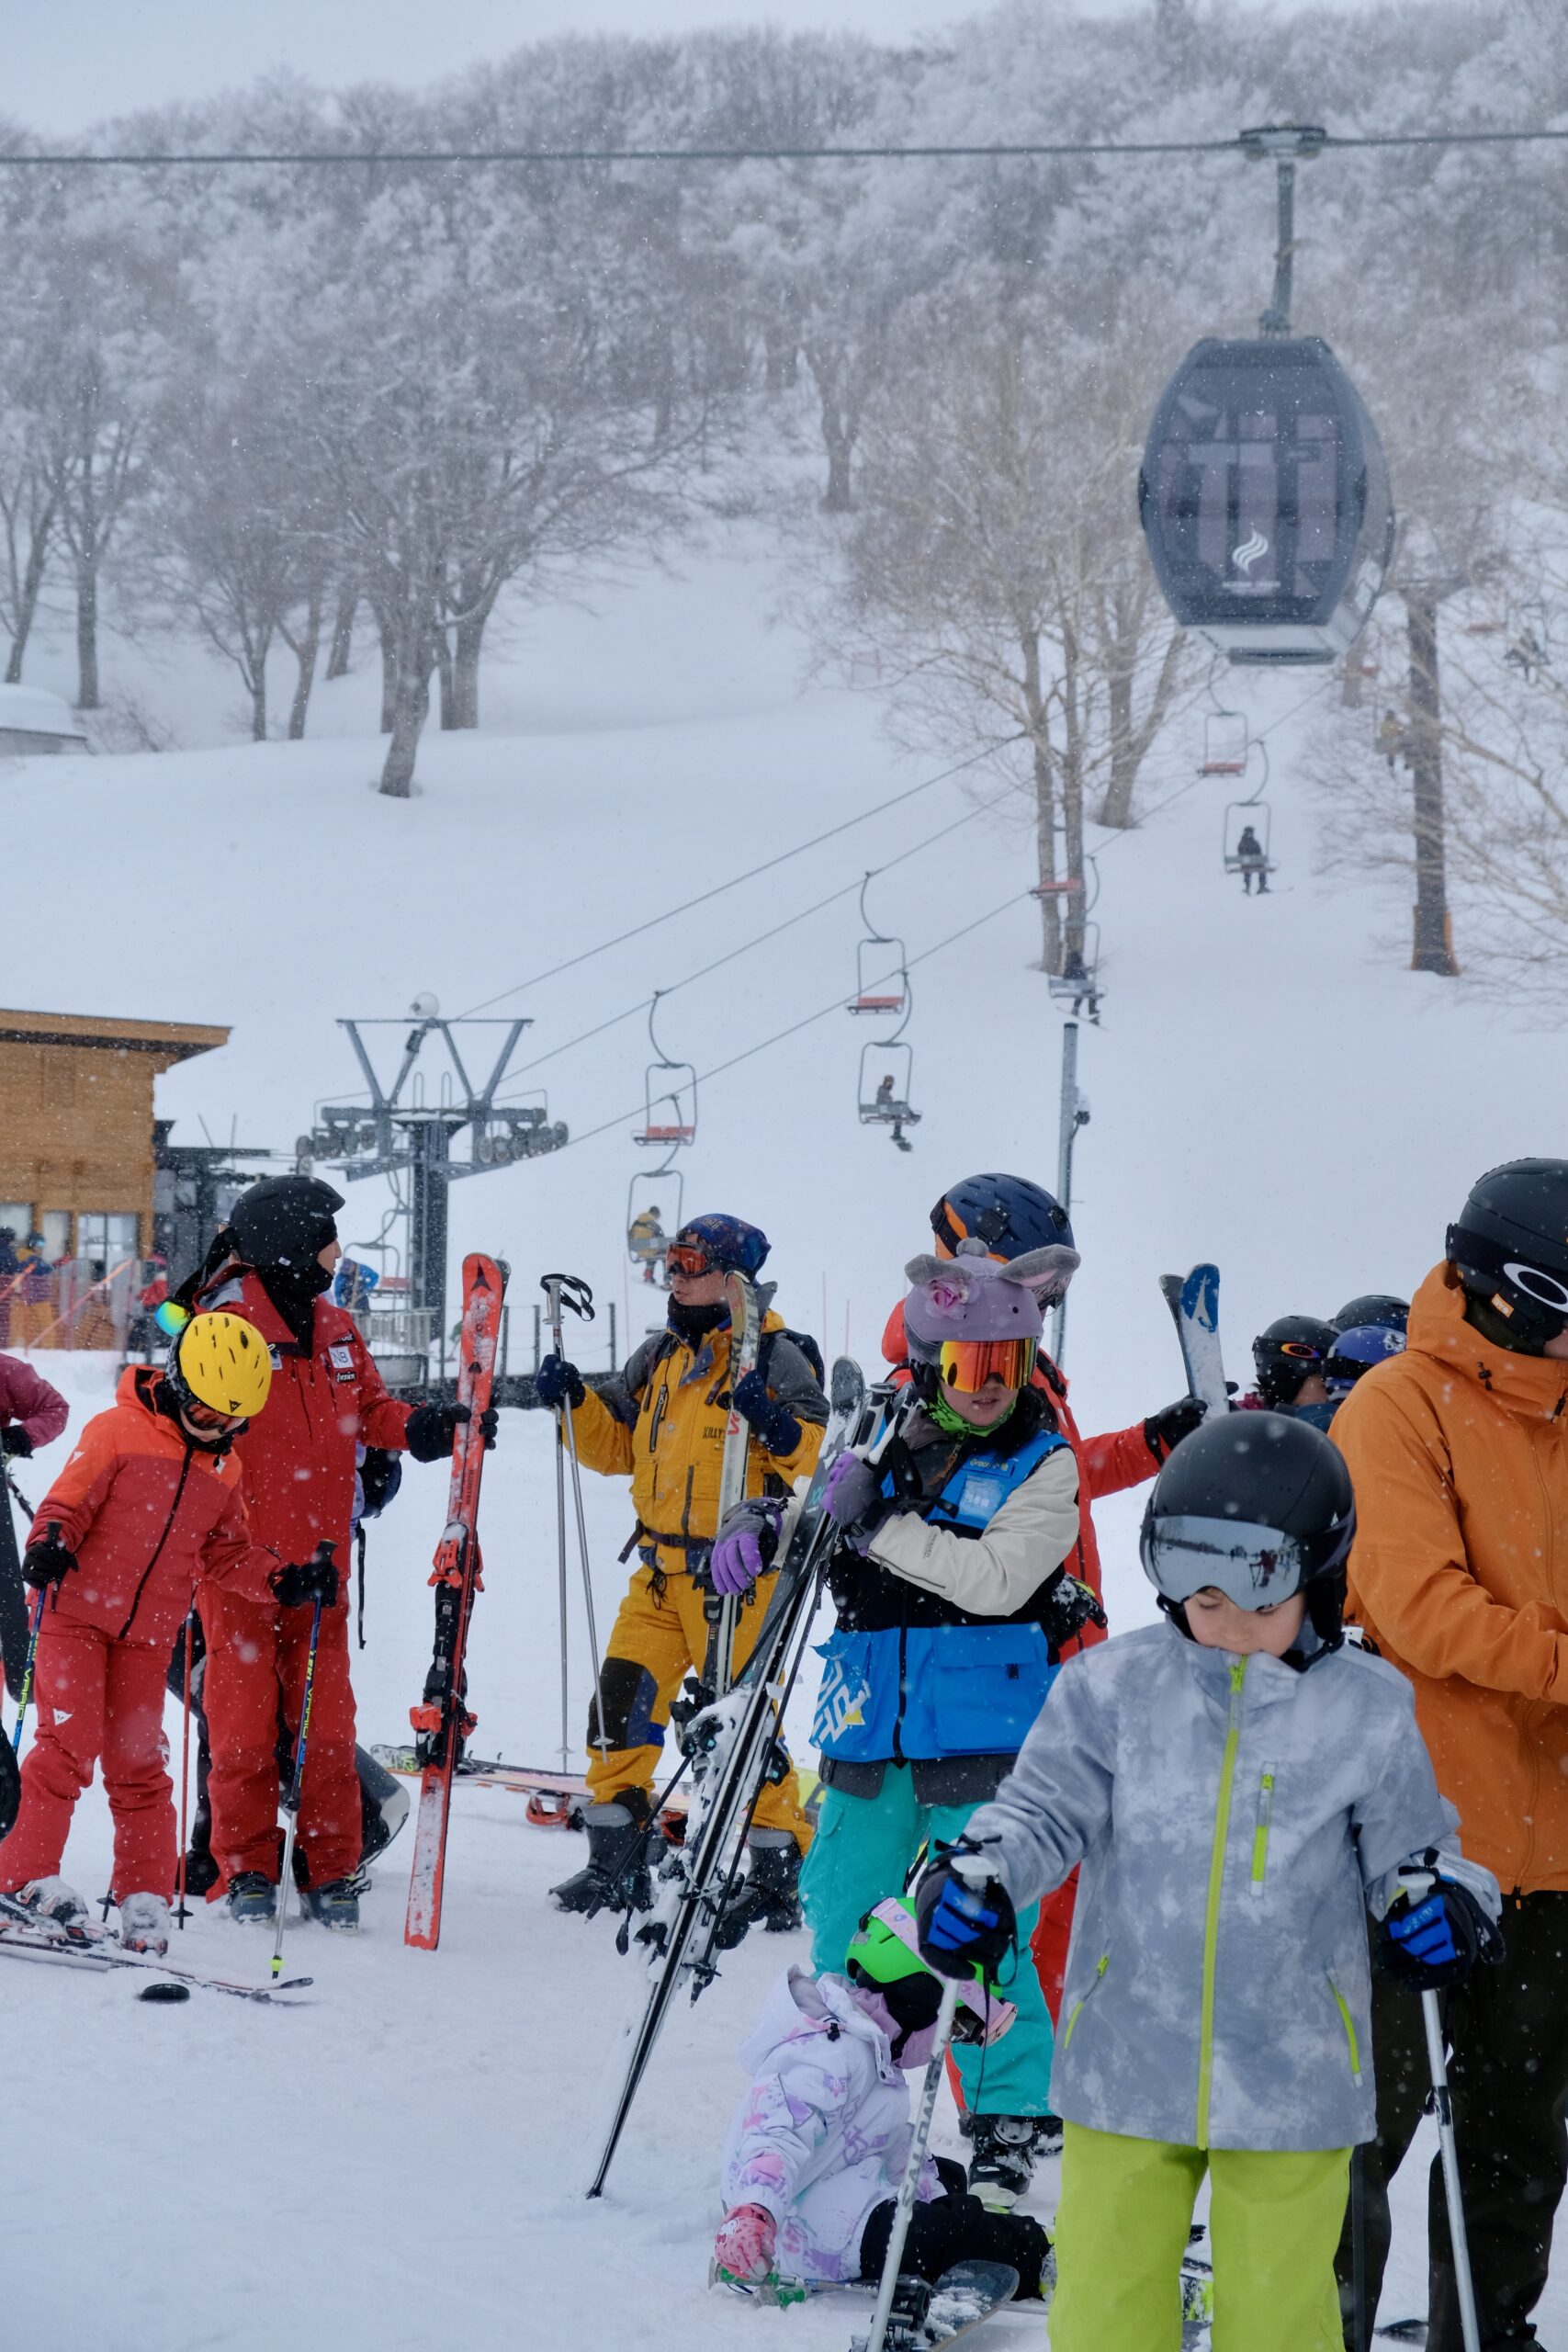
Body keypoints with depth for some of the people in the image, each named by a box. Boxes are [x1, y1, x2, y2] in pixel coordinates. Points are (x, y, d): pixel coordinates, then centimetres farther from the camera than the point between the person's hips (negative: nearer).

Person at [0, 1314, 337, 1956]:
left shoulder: (222, 1469, 10)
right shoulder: (118, 1432, -8)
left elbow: (228, 1555, 16)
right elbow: (67, 1502, -8)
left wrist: (283, 1581, 0)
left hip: (148, 1637, 5)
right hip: (78, 1614, -5)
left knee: (139, 1765, 4)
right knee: (69, 1742, -13)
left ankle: (144, 1903, 8)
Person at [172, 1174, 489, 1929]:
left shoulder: (335, 1330, 10)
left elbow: (369, 1410, 17)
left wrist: (430, 1426, -1)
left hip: (318, 1563, 5)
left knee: (327, 1724, 5)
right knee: (243, 1724, 1)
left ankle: (331, 1872, 12)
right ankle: (246, 1870, 12)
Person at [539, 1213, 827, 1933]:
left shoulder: (775, 1358, -7)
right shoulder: (661, 1356, 14)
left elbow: (818, 1458, -15)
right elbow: (613, 1444, 20)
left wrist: (779, 1428, -34)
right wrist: (574, 1400, 4)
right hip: (662, 1569, 7)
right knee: (621, 1701, 5)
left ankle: (777, 1877, 4)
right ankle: (616, 1866, 16)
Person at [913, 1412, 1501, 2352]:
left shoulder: (1367, 1709, -3)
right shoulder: (1113, 1685, -3)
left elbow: (1405, 1847, 7)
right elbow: (1046, 1810, 0)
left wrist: (1437, 1897, -15)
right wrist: (978, 1873, -19)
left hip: (1292, 2075, -1)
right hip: (1127, 2060, 1)